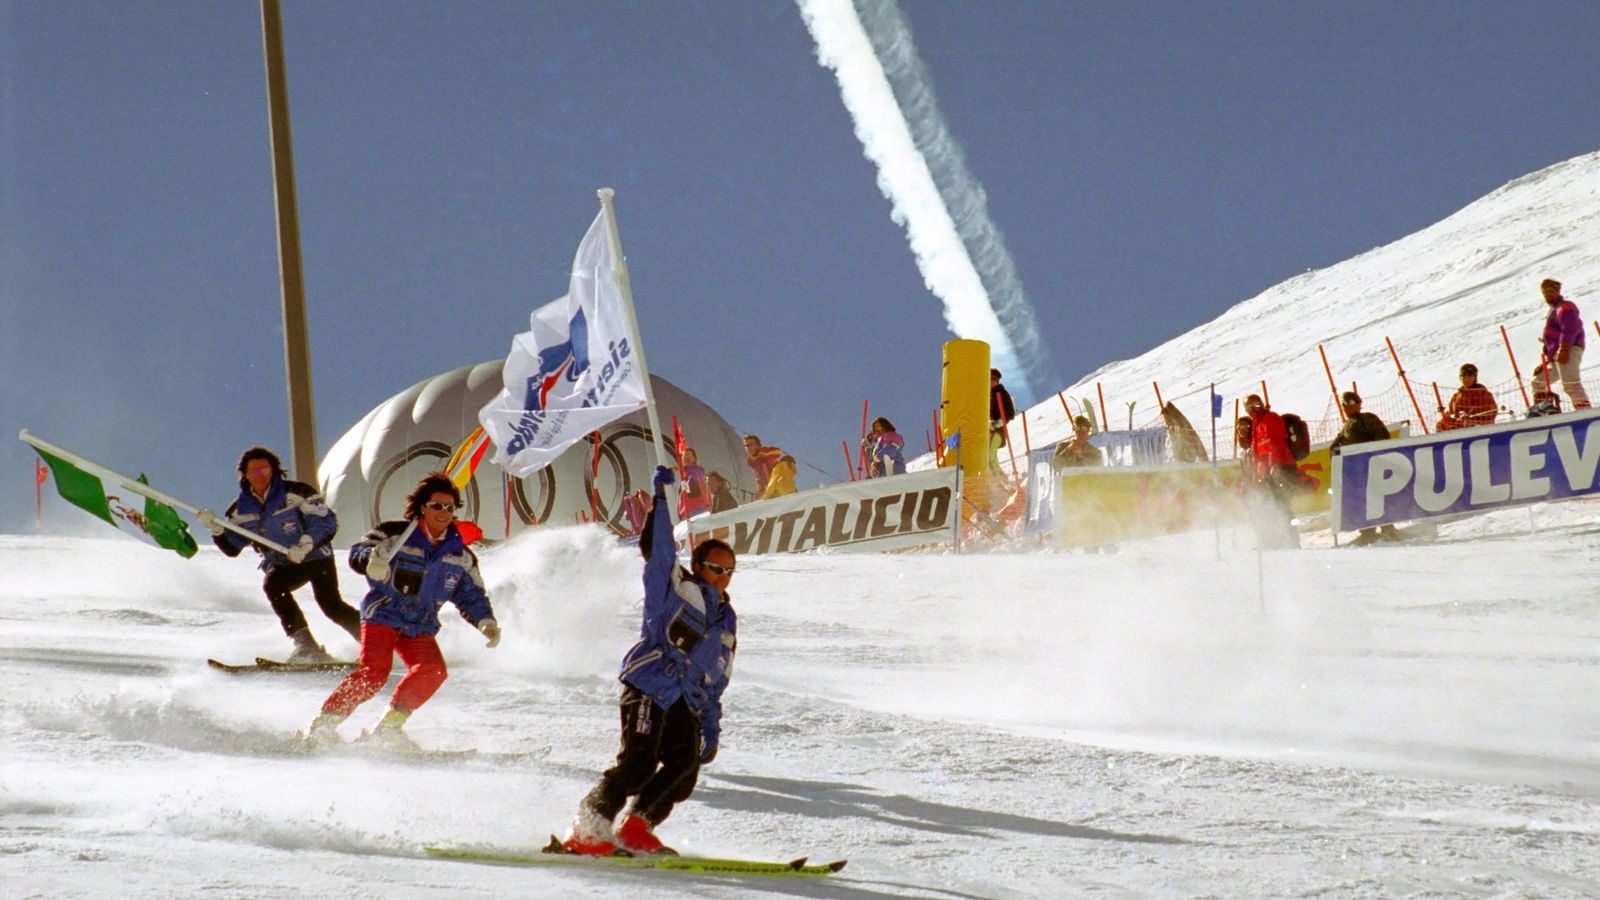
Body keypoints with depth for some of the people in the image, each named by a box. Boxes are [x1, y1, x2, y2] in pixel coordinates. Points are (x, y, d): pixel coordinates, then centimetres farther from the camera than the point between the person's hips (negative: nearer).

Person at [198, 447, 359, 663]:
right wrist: (217, 529, -11)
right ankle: (306, 645, -30)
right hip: (281, 565, 4)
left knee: (330, 604, -22)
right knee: (272, 585, -29)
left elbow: (328, 521, -12)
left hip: (316, 557, -4)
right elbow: (232, 548, 8)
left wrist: (306, 543, -27)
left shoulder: (295, 493, -11)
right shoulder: (241, 509, 3)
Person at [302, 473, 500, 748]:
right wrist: (371, 559, -36)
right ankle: (323, 724, -14)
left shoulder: (461, 556, 7)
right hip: (382, 616, -4)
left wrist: (486, 622, -4)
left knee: (433, 671, -21)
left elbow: (472, 596, 14)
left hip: (420, 629, 5)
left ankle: (390, 725, -7)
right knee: (374, 673, -24)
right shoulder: (396, 534, -6)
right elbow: (358, 552, -12)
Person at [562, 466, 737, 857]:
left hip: (687, 701, 7)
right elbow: (657, 549, -8)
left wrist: (712, 729, 22)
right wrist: (661, 497, -13)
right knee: (638, 763, -18)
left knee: (684, 767, -13)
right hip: (649, 686, -6)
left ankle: (635, 831, -9)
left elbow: (715, 683, 27)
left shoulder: (726, 623, 23)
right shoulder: (676, 589, 6)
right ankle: (587, 829, -14)